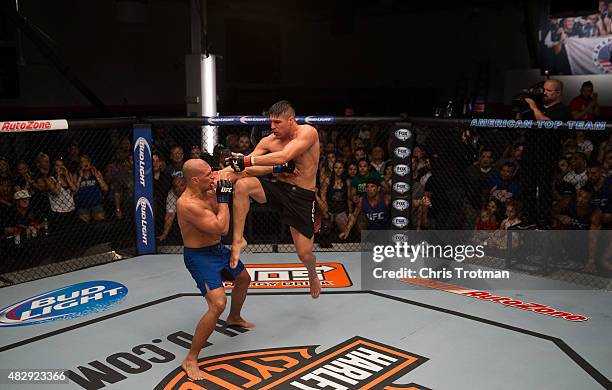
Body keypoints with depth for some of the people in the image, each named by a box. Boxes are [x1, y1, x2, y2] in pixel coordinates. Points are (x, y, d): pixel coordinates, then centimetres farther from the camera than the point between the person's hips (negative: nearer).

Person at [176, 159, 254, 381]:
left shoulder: (208, 191, -5)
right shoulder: (188, 204, -30)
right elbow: (222, 228, -31)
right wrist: (223, 198, -24)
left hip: (217, 249, 10)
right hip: (200, 257, -10)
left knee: (243, 279, 29)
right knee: (218, 304, -24)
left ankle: (234, 318, 58)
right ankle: (190, 360, -10)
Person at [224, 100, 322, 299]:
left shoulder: (308, 132, -15)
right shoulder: (269, 141, -1)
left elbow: (283, 157, -29)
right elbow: (243, 165, -4)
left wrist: (246, 161, -33)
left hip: (302, 196, -3)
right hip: (279, 187, 4)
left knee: (304, 254, -1)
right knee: (242, 185, -25)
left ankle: (313, 275, 37)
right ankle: (238, 239, -14)